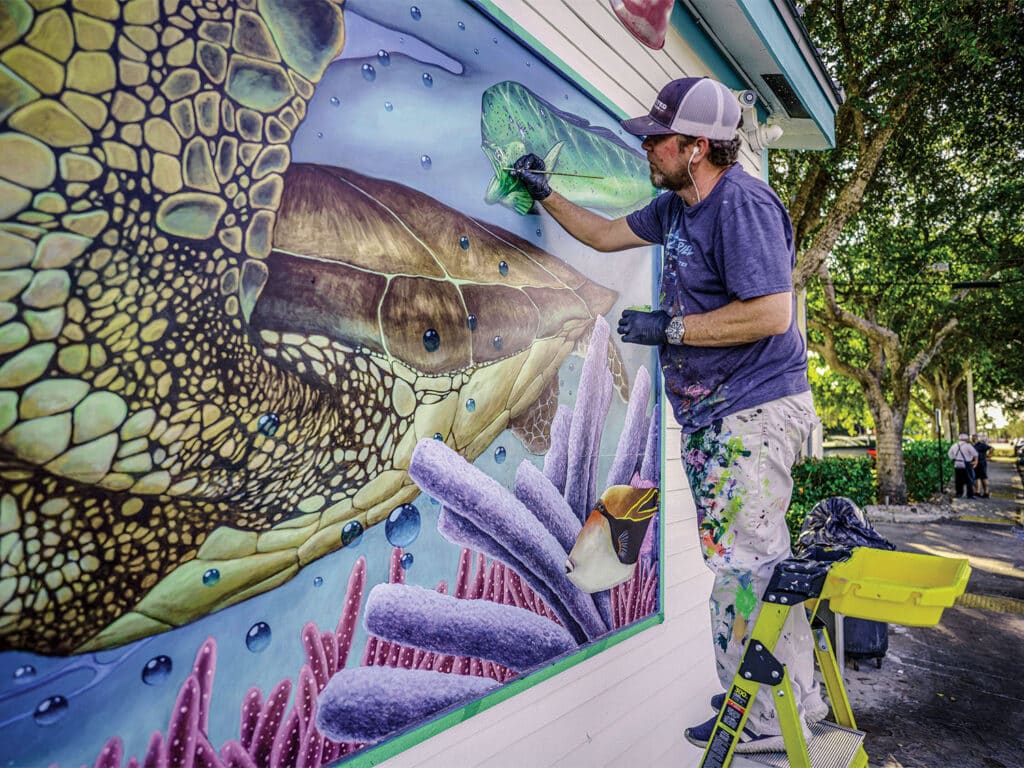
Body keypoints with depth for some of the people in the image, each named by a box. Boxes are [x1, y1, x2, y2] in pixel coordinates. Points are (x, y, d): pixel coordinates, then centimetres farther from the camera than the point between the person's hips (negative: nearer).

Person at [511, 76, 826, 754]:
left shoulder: (742, 202, -15)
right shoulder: (677, 205, 14)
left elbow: (771, 314, -23)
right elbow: (606, 235, 27)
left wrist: (667, 327, -17)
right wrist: (546, 195, 25)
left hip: (755, 413, -9)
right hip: (711, 417, 10)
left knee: (746, 565, -6)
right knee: (746, 560, 15)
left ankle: (769, 722, 13)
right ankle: (799, 697, 31)